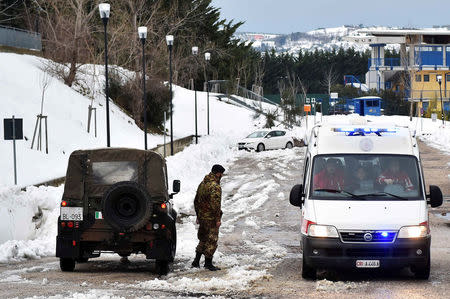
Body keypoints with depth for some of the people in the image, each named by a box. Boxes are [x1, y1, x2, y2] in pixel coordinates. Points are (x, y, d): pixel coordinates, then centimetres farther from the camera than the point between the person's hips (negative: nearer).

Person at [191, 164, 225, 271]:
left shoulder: (202, 184, 11)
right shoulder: (215, 187, -17)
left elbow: (196, 201, 18)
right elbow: (215, 204, -22)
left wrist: (198, 215, 24)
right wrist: (218, 219, -18)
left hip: (202, 217, 8)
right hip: (211, 218, -8)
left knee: (203, 239, 18)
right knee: (212, 240, 0)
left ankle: (196, 261, 17)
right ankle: (208, 263, 2)